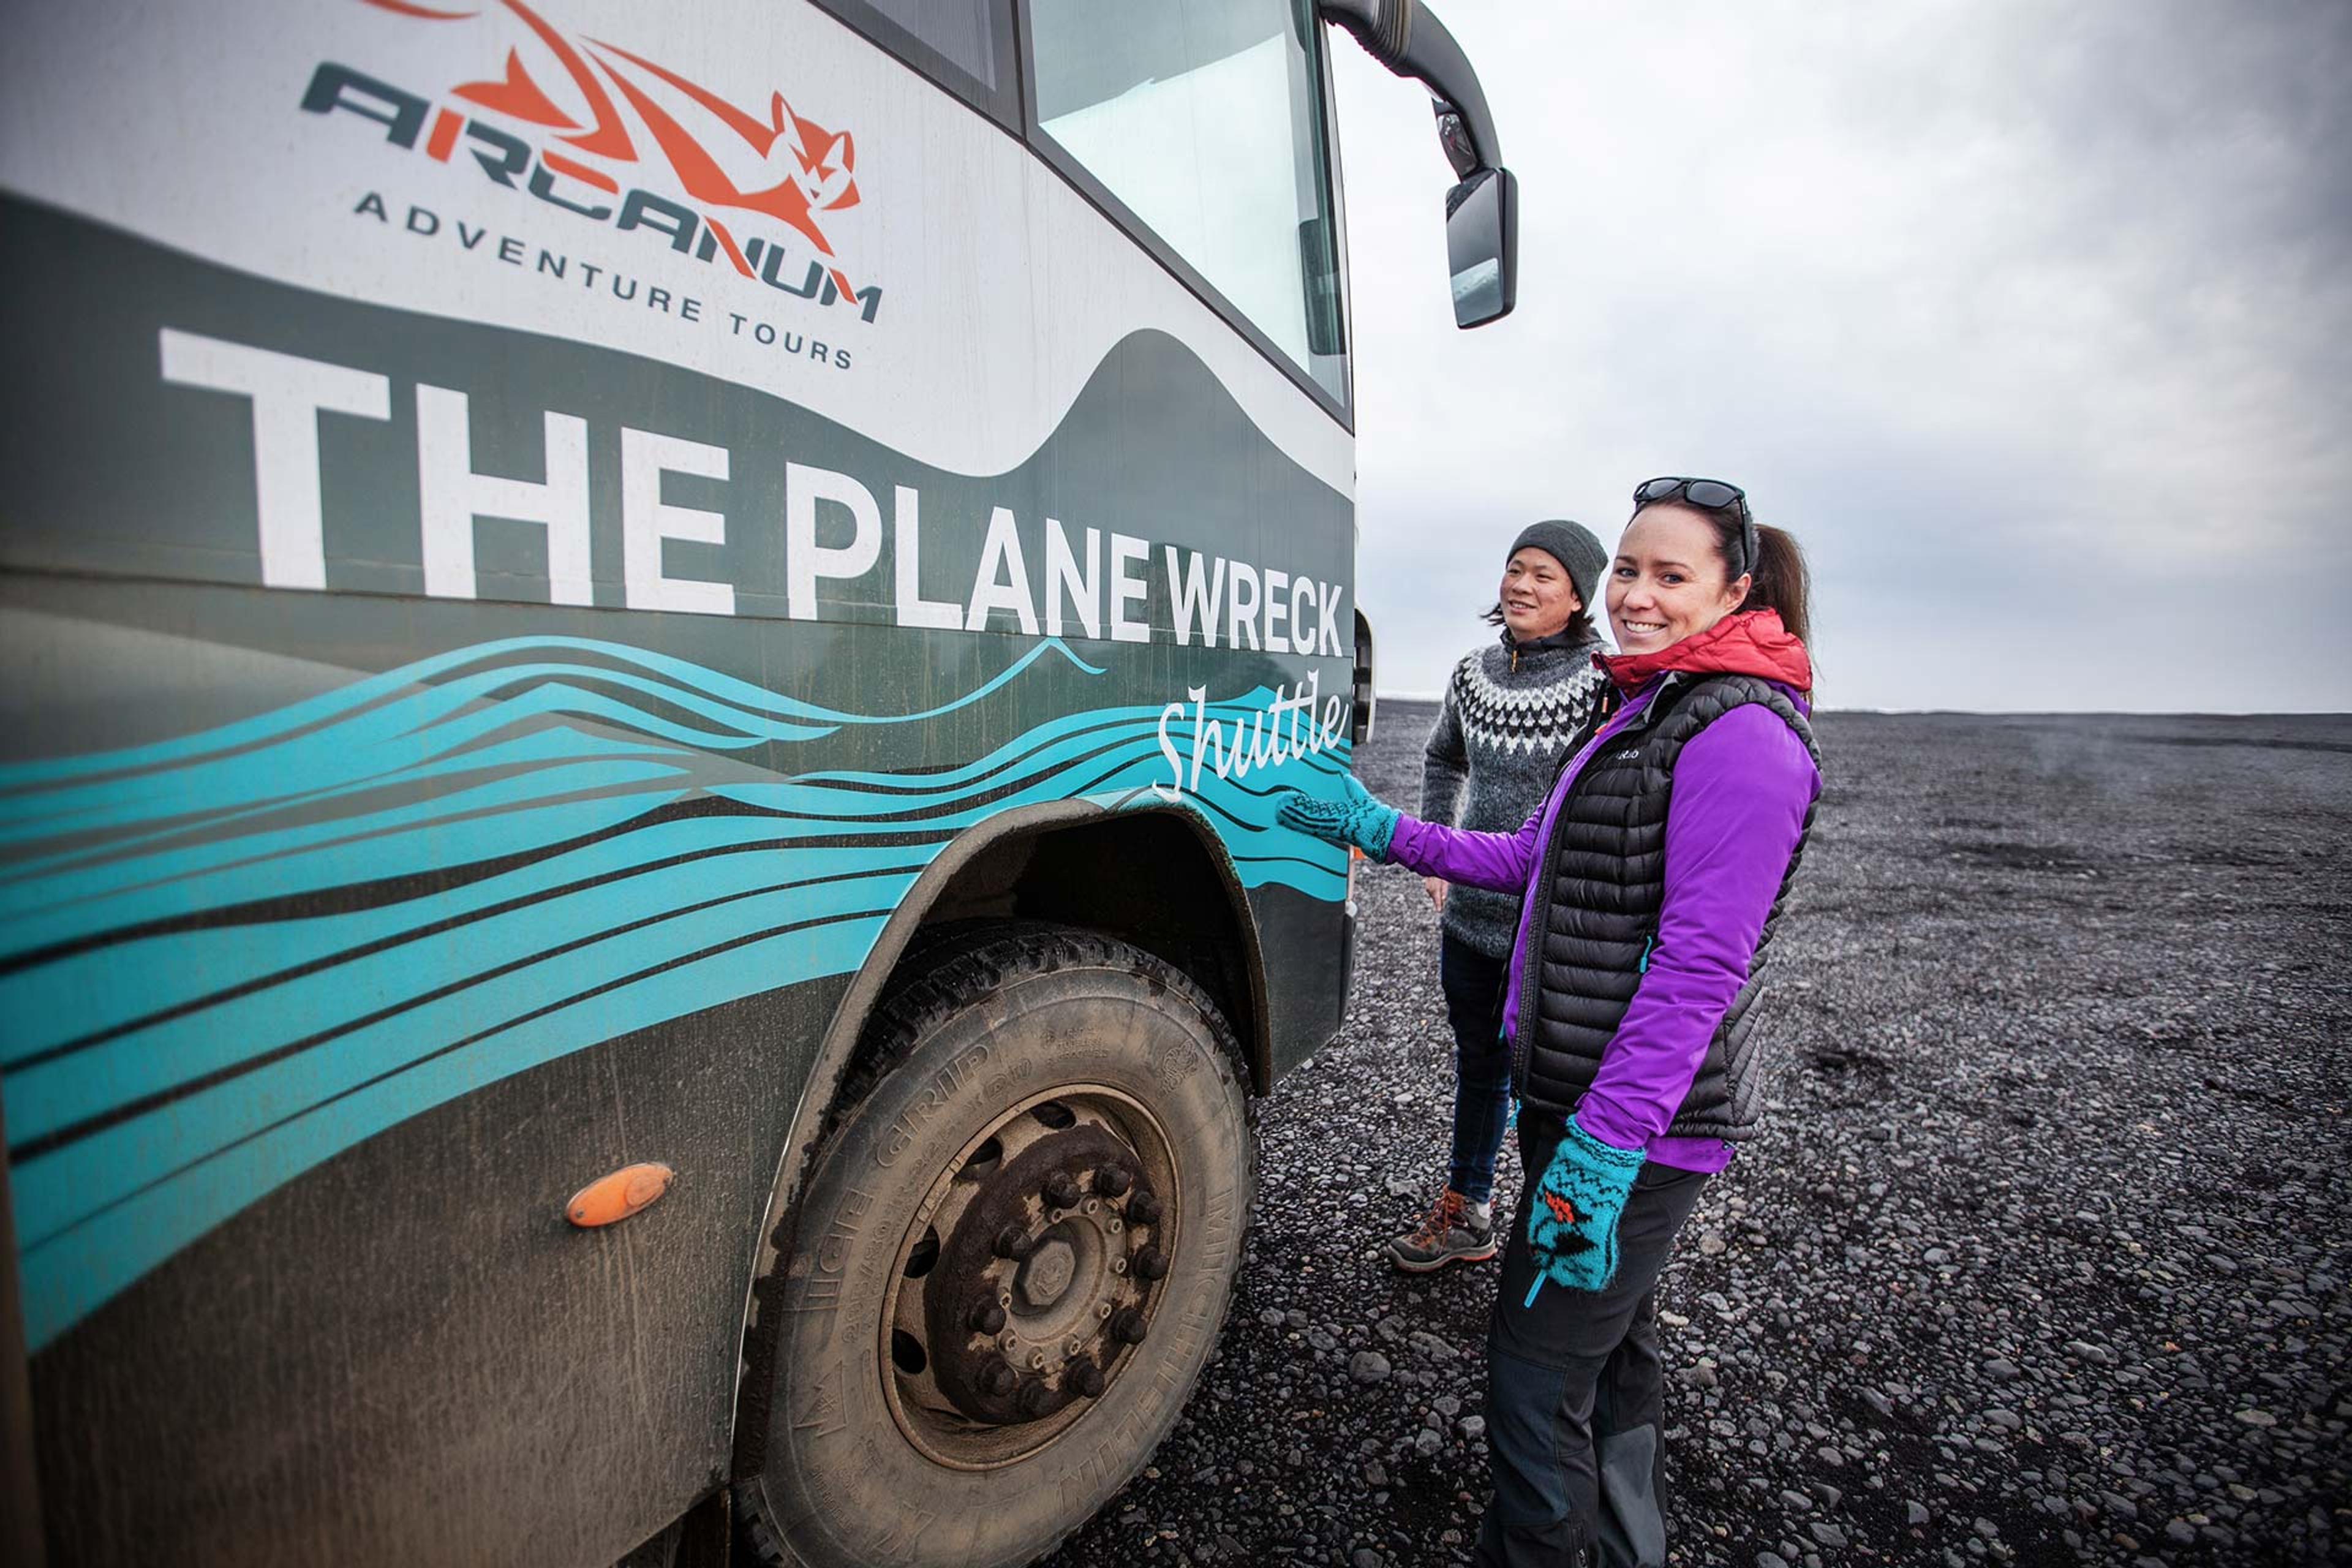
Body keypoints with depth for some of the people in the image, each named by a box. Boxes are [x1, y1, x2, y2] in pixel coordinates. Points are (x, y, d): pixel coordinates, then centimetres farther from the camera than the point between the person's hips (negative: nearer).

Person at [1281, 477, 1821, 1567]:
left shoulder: (1742, 736, -18)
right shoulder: (1650, 712, 13)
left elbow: (1700, 965, -23)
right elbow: (1534, 860, 16)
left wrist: (1602, 1147, -24)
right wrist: (1385, 833, 12)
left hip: (1639, 1126, -10)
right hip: (1584, 1099, 10)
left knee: (1535, 1384, 3)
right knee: (1612, 1347, 26)